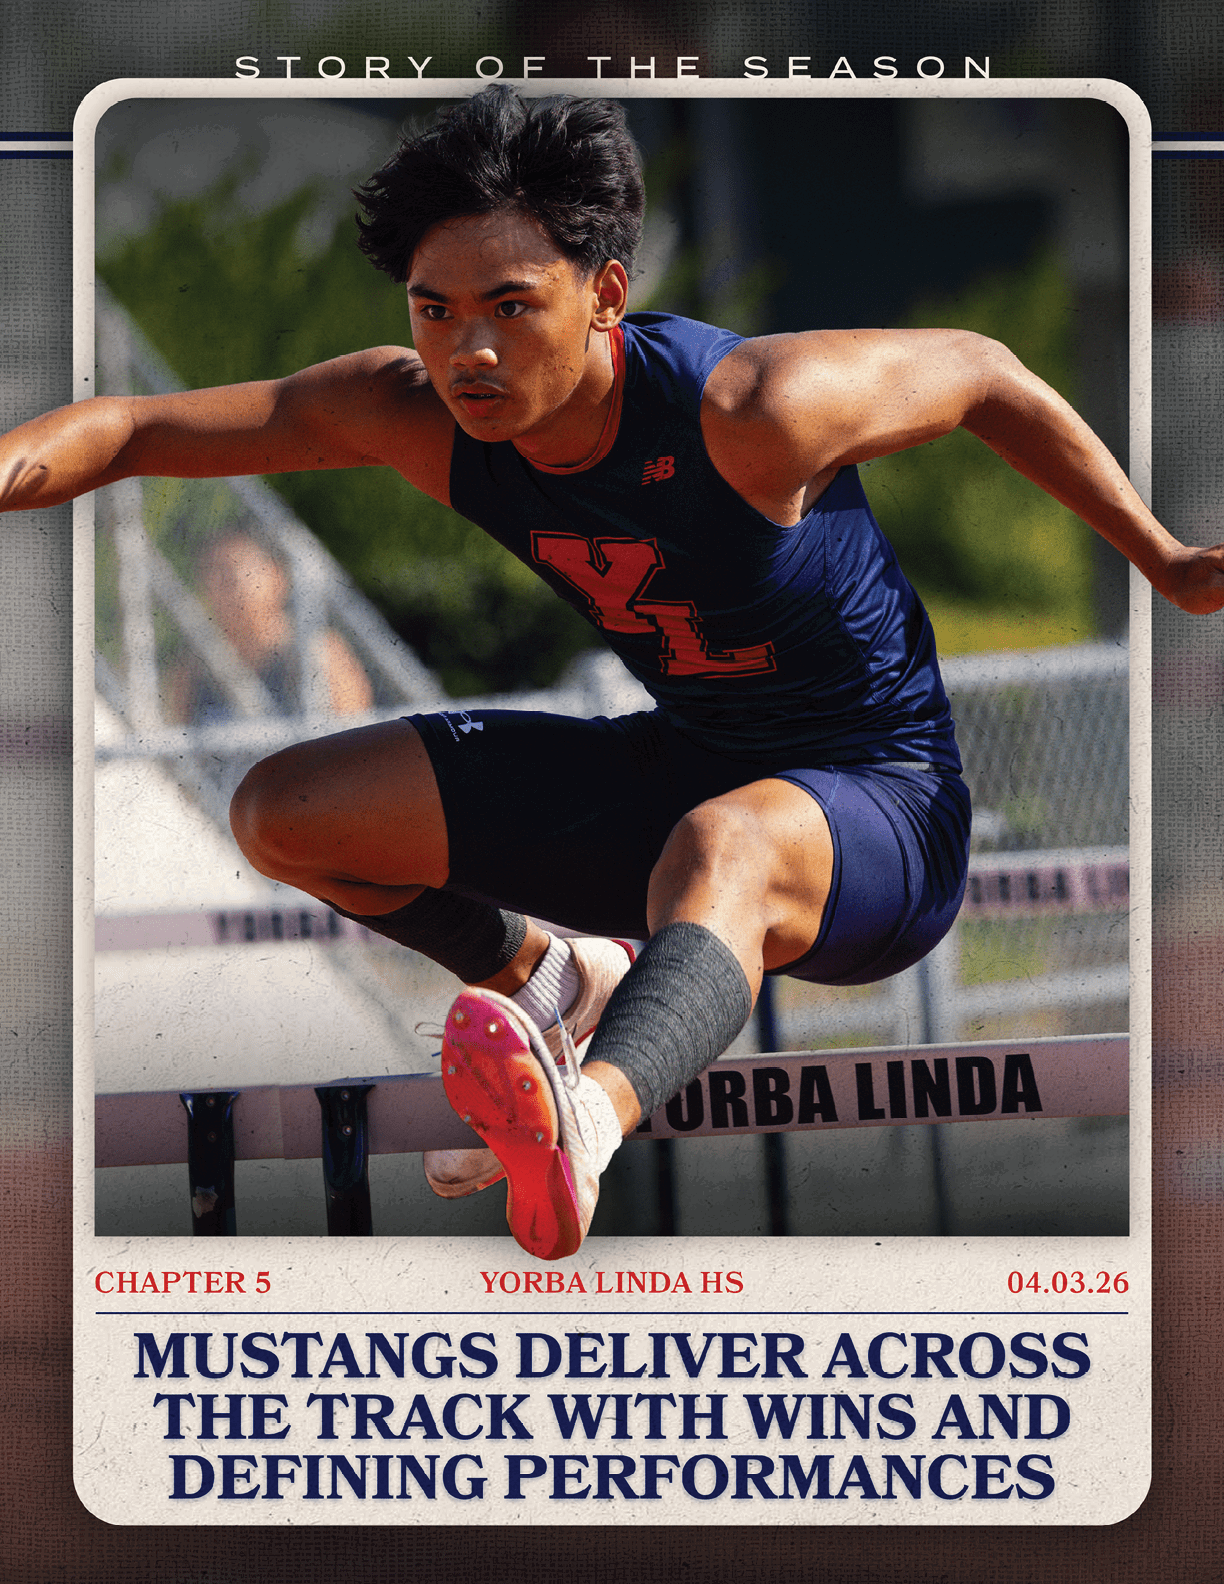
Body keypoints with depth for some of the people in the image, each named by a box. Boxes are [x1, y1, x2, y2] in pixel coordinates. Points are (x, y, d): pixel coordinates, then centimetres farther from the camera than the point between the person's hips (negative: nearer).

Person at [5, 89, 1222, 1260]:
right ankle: (556, 983, 23)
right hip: (678, 768, 7)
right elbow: (137, 431, -8)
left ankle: (587, 1117, -75)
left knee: (721, 848, -44)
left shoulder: (749, 413, -27)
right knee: (280, 814, 1)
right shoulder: (416, 415, -12)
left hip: (881, 813, -7)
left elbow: (976, 370, -9)